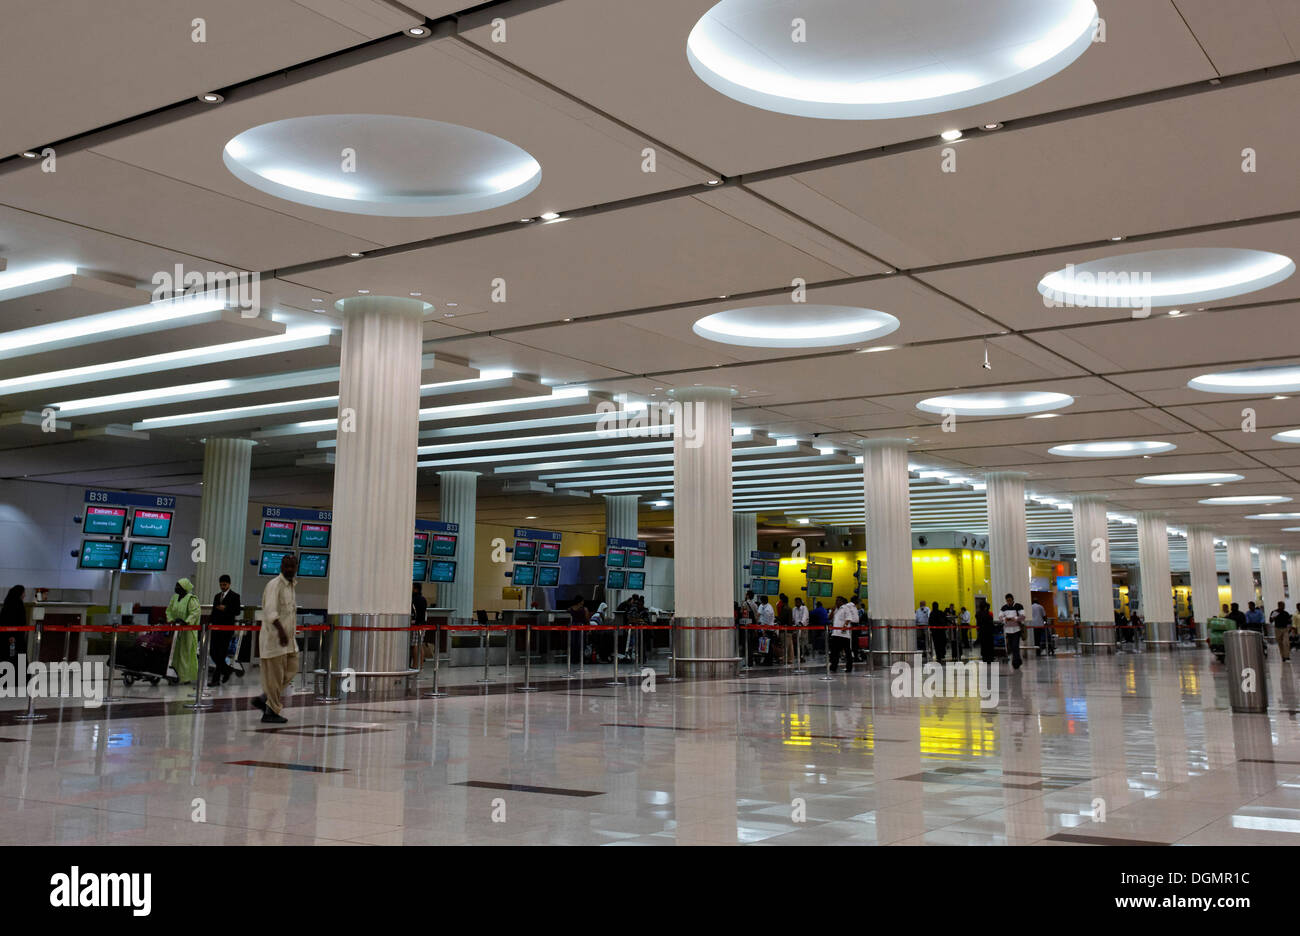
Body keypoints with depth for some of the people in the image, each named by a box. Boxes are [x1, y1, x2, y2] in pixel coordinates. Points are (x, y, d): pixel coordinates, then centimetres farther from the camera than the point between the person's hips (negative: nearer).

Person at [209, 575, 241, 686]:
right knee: (212, 652, 3)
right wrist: (210, 622, 6)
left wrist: (226, 609, -18)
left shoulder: (235, 596, 0)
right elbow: (214, 611, 20)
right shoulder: (216, 596, 19)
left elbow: (237, 611, -6)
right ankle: (226, 670, 24)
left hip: (227, 628, -6)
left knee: (221, 654, -7)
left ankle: (216, 679, -5)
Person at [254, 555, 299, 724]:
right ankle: (272, 712, 7)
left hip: (288, 638, 9)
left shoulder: (292, 586, 16)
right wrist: (281, 630, -36)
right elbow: (270, 611, -25)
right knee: (274, 674, -2)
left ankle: (263, 699, 20)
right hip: (274, 637, -9)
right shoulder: (274, 585, -13)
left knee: (291, 670, 9)